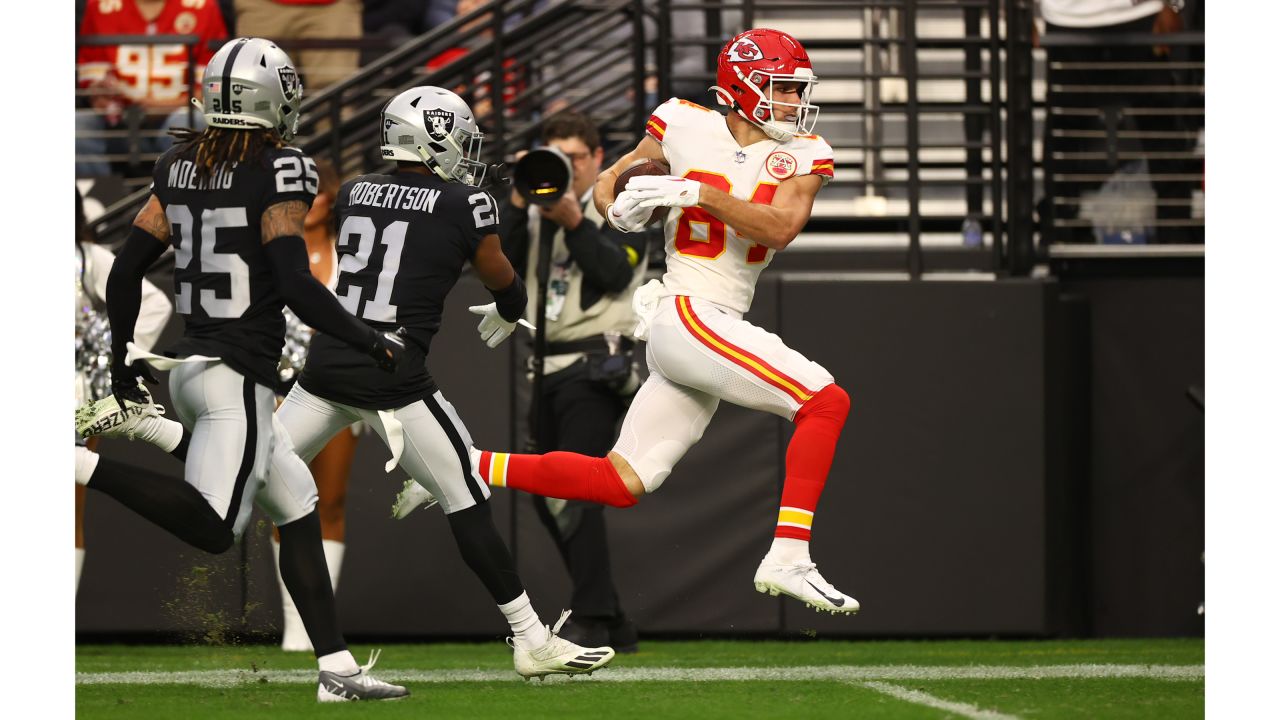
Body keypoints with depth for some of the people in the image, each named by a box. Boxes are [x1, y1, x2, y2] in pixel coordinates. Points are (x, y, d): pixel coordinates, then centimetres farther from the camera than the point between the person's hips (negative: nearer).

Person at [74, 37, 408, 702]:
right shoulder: (279, 172, -12)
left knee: (297, 506, 14)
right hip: (239, 377, -8)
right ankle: (81, 468, -23)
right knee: (211, 529, -12)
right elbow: (296, 287, -18)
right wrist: (372, 343, -6)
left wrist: (122, 361, 21)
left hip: (190, 364, 8)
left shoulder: (178, 167, 8)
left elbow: (125, 270, 10)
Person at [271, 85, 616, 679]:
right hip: (394, 380, -4)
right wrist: (506, 316, 34)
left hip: (327, 364, 4)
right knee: (467, 503, 4)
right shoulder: (465, 205, -2)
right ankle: (531, 640, 7)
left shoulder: (353, 194, 10)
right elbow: (506, 288, 10)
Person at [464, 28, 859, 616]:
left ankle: (463, 464, 15)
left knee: (621, 483, 8)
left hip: (717, 331, 6)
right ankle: (787, 557, -23)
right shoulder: (689, 129, -1)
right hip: (687, 316, -6)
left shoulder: (800, 156, 7)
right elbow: (609, 183, 14)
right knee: (825, 402, -19)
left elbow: (780, 228, -12)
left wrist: (698, 192, -21)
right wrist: (620, 207, -9)